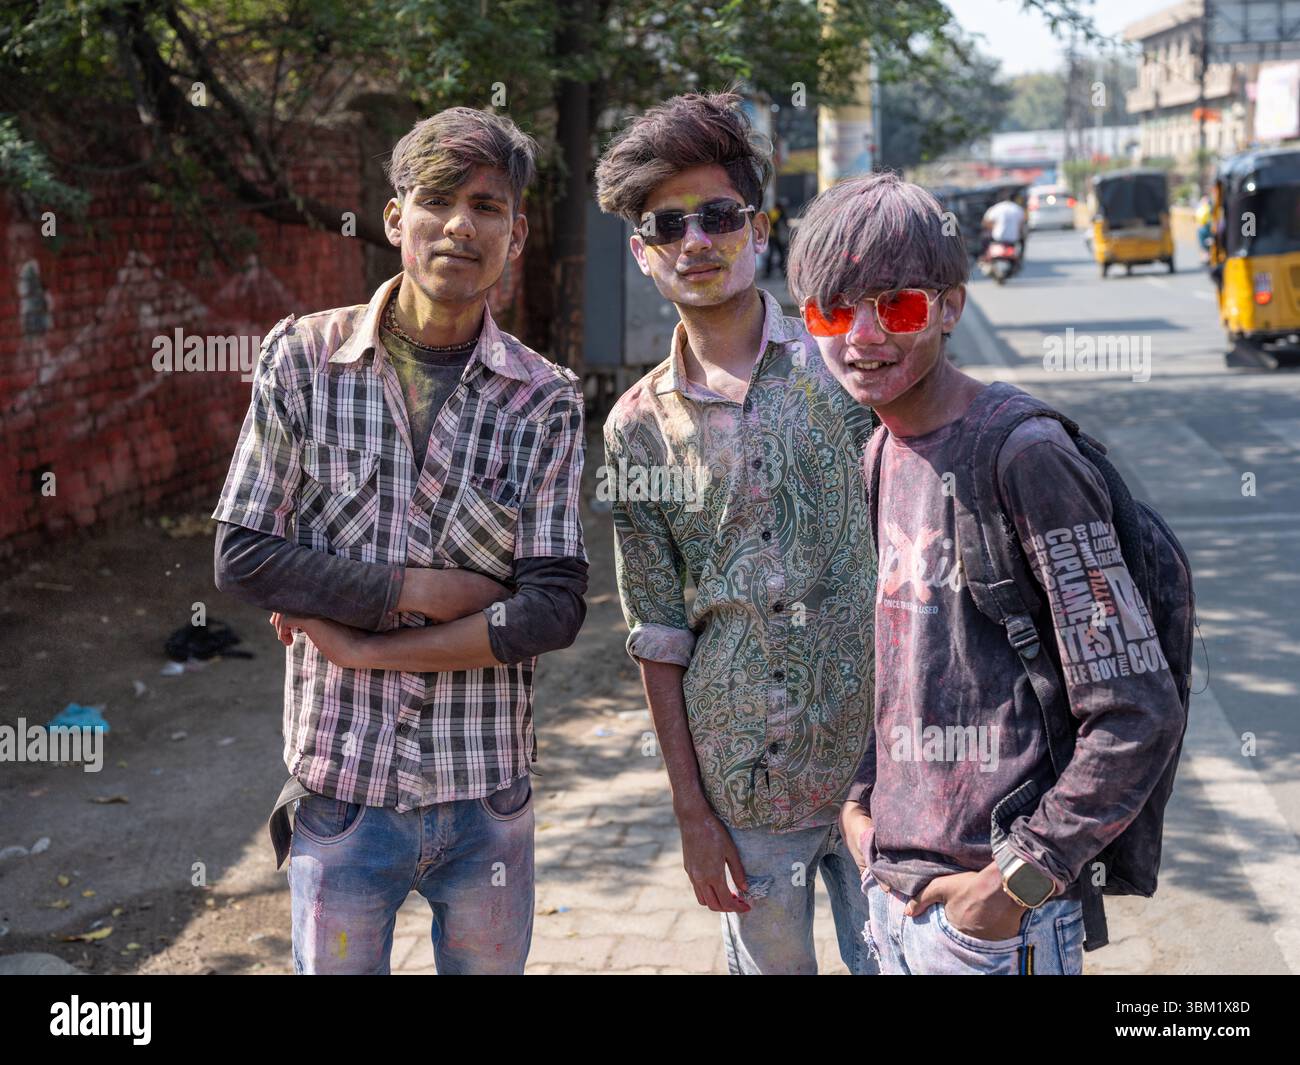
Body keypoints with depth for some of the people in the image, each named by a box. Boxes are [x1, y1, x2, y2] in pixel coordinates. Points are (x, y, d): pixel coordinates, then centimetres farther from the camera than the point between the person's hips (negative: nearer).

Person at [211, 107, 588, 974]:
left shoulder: (547, 400, -3)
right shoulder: (303, 360, -3)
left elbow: (555, 608, -9)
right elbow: (244, 558, -6)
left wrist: (361, 647, -13)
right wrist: (420, 589, -14)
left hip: (487, 802, 1)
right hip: (339, 792, -1)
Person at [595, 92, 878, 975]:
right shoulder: (638, 426, 3)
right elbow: (659, 632, 6)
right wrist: (690, 809, 3)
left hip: (885, 767, -1)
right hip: (745, 789, 2)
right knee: (769, 959, 12)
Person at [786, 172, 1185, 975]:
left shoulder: (1022, 456, -17)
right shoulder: (877, 456, 6)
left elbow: (1139, 715, -18)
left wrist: (1019, 880, -16)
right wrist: (861, 802, 9)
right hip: (894, 890, 7)